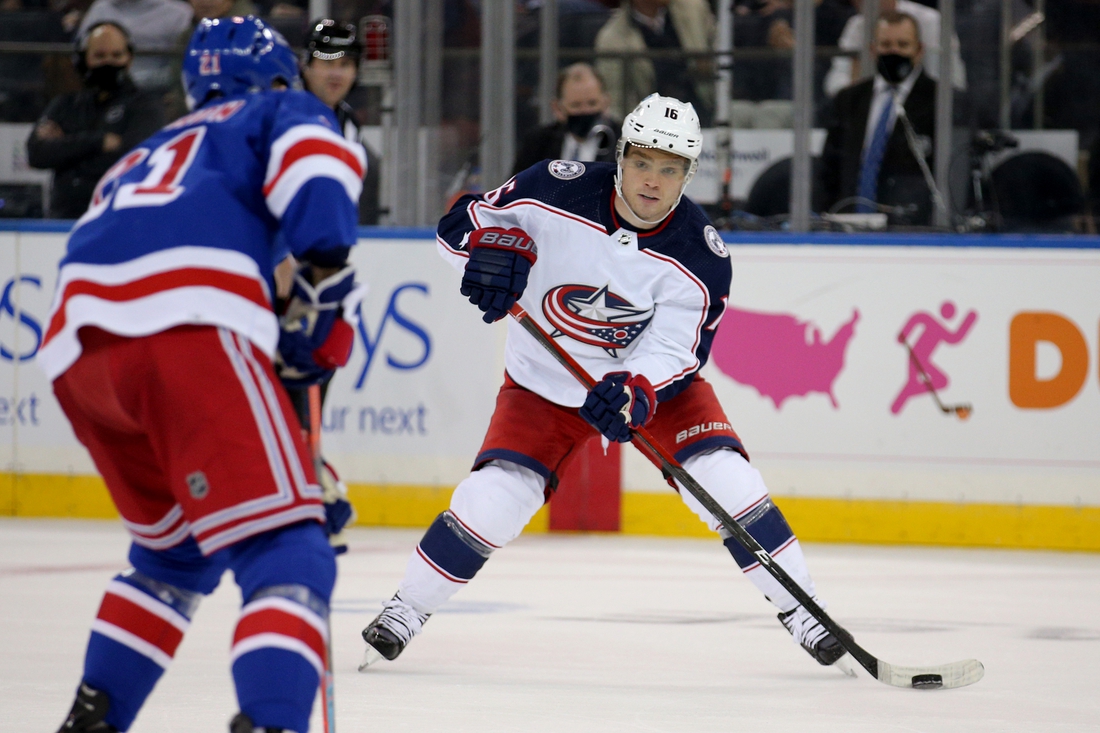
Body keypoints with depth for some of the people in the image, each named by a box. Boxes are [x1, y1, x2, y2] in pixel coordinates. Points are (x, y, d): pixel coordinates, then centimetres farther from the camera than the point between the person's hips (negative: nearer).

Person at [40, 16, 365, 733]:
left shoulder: (145, 156, 42)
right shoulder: (280, 111, 24)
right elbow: (313, 158, -1)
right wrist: (325, 269, -4)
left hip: (76, 351, 7)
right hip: (186, 328, -7)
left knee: (178, 550, 28)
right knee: (287, 555, -13)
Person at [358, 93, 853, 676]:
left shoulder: (700, 257, -21)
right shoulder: (558, 191, -21)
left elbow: (673, 352, -24)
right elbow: (461, 222, -12)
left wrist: (634, 393, -45)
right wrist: (492, 246, -35)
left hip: (652, 379, 0)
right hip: (544, 382, 0)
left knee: (724, 476, -16)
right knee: (493, 496, -15)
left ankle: (800, 611, -1)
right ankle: (405, 610, 5)